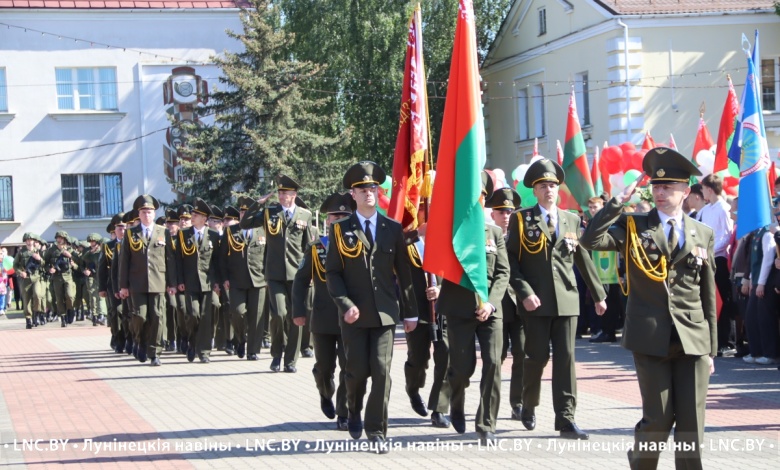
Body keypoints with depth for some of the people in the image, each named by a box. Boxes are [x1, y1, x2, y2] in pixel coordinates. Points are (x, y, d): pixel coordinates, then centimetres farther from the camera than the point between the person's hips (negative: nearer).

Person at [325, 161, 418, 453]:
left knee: (381, 371, -6)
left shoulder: (393, 229, 8)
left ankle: (377, 431, 2)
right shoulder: (340, 230, 4)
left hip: (385, 313, 1)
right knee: (358, 371, 3)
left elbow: (404, 272, 9)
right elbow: (332, 273, 1)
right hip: (354, 314, -1)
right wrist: (345, 305, -12)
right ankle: (354, 413, 32)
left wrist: (410, 311, 8)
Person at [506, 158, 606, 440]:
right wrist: (525, 292, -14)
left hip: (567, 300, 3)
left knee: (565, 358, -2)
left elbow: (583, 259, 15)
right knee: (536, 357, 4)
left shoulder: (572, 220, 12)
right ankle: (528, 408, 27)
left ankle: (566, 419, -2)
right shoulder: (521, 220, 2)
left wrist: (598, 295, 16)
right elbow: (511, 260, -3)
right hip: (536, 301, -2)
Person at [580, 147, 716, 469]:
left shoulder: (703, 234, 9)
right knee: (658, 418, 0)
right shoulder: (633, 227, 3)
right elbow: (590, 240, -13)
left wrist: (711, 348, 9)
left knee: (692, 421, 1)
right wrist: (619, 201, -13)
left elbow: (708, 295, 10)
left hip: (693, 338, 2)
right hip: (651, 338, -2)